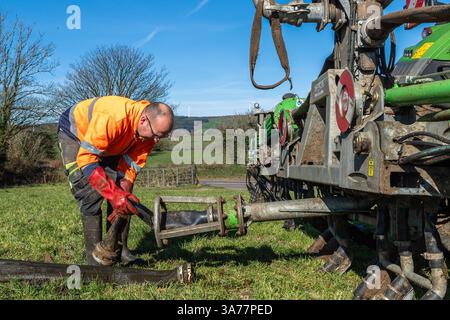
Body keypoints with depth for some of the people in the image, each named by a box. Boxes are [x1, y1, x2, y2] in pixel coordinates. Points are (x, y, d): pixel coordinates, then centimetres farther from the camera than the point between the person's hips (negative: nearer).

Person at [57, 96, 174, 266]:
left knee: (123, 192, -4)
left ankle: (119, 249, 5)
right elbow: (86, 157, -43)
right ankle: (94, 255, -9)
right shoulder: (112, 118, -44)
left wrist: (123, 194, -27)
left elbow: (132, 166, -15)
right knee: (91, 195, -18)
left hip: (109, 146, 6)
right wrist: (113, 193, -49)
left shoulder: (149, 131, -22)